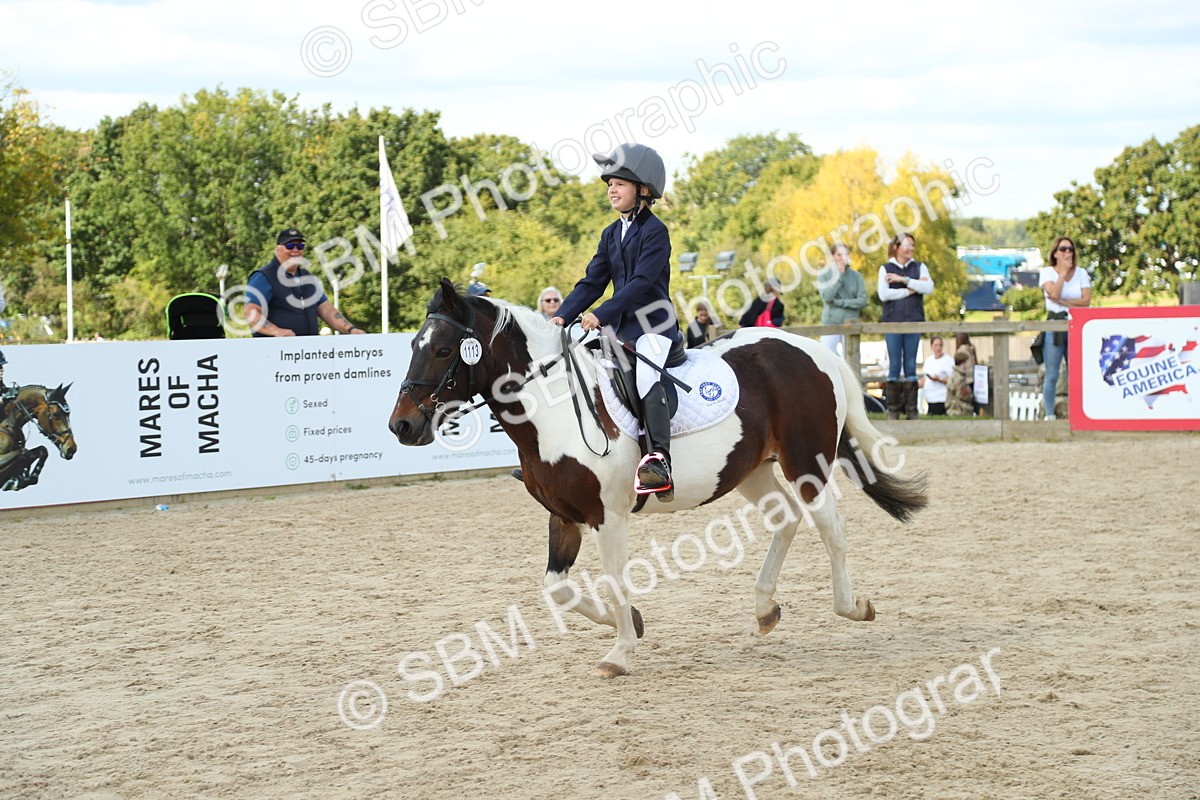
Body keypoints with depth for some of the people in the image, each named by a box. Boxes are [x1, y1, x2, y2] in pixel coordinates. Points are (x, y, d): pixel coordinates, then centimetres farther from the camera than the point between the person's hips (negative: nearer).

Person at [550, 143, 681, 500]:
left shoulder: (654, 231, -10)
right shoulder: (612, 234, 14)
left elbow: (641, 282, -21)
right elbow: (593, 281, 12)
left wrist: (602, 314, -29)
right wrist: (563, 315, -3)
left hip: (653, 326, -9)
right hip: (620, 328, 9)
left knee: (646, 377, -33)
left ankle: (659, 461, -40)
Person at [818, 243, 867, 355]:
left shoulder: (856, 275, 4)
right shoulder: (824, 274, 1)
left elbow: (862, 300, -3)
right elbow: (827, 297, -13)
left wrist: (840, 302, -11)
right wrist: (839, 275, -9)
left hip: (851, 324, 2)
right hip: (831, 323, -2)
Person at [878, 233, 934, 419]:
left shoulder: (919, 267, 12)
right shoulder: (886, 269, 7)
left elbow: (929, 287, -6)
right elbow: (884, 294, -7)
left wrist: (903, 280, -10)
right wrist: (909, 291, -8)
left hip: (914, 320, 1)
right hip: (893, 320, -1)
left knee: (911, 366, 1)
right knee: (894, 365, -3)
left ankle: (911, 410, 2)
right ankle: (893, 409, -1)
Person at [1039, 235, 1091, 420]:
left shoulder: (1081, 273, 11)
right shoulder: (1047, 272, 4)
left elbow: (1086, 300, -1)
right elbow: (1054, 293, -15)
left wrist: (1063, 302, -10)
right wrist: (1064, 271, -8)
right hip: (1054, 326, -2)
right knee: (1052, 376, -2)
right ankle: (1050, 414, 2)